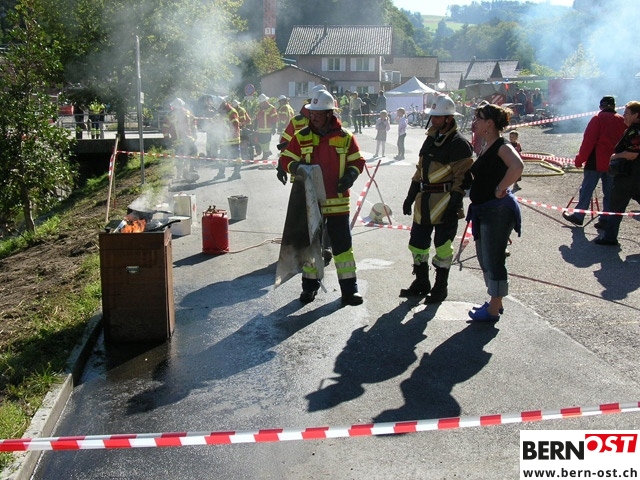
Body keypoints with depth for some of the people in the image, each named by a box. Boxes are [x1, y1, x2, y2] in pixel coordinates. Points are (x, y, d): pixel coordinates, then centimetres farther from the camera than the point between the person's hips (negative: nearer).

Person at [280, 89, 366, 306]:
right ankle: (310, 286, 26)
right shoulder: (301, 137, 2)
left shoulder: (345, 137, 0)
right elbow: (285, 159, 6)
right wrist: (295, 167, -16)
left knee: (342, 243, 2)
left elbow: (357, 161, 7)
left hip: (337, 201, -1)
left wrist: (350, 175, -13)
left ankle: (349, 288, 11)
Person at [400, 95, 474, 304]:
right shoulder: (430, 139, 14)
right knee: (417, 242, 12)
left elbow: (463, 177, -13)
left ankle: (440, 287, 16)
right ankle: (421, 283, 27)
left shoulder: (459, 144, -10)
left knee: (442, 245, 1)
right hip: (424, 201, 8)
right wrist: (411, 196, 17)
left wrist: (454, 205, -19)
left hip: (445, 201, -8)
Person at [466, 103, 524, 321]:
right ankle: (494, 302, 31)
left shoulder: (502, 146, -16)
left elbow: (517, 166, -35)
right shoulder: (486, 147, 13)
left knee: (494, 260, -2)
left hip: (497, 210, -10)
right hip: (482, 209, 10)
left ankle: (494, 310, 9)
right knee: (485, 259, 18)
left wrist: (500, 189, -26)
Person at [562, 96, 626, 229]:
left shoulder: (598, 119, -6)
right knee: (609, 192, 9)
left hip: (597, 162, -4)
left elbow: (588, 141, -11)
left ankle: (578, 216, 6)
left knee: (587, 189, 2)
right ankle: (606, 220, 10)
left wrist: (580, 159, -7)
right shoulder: (622, 121, 7)